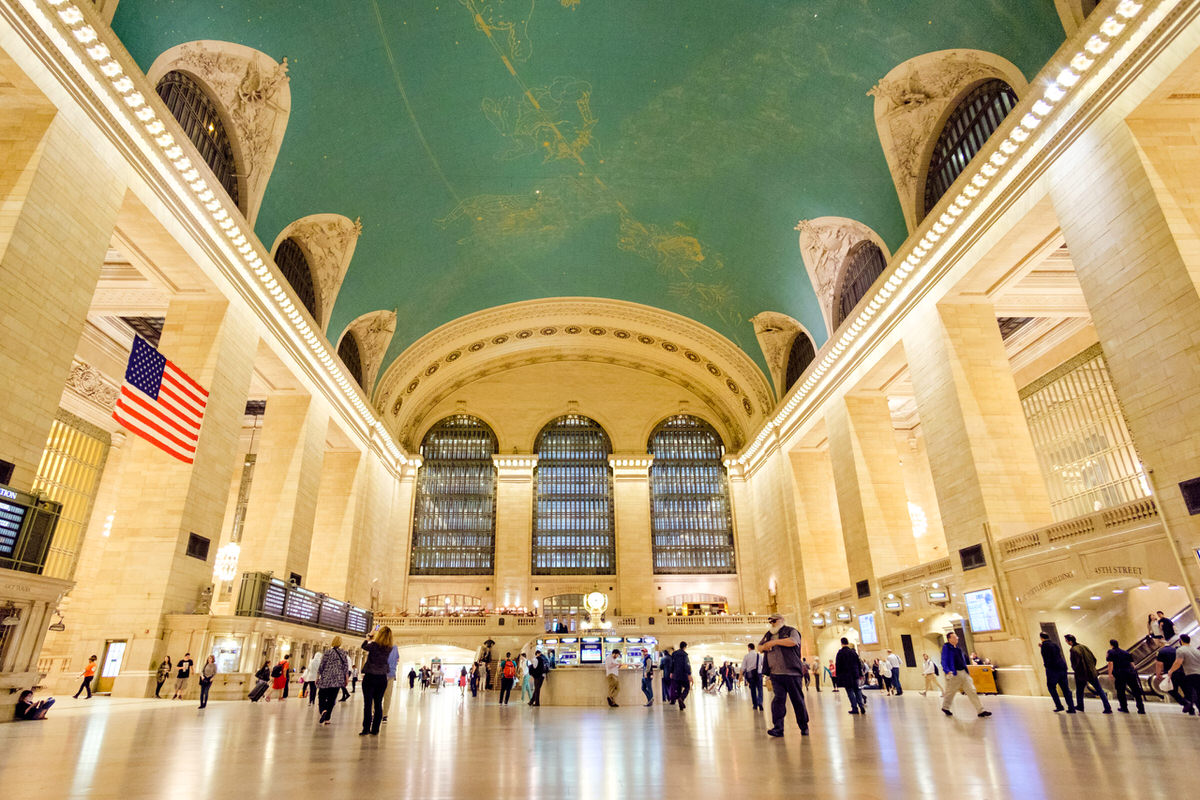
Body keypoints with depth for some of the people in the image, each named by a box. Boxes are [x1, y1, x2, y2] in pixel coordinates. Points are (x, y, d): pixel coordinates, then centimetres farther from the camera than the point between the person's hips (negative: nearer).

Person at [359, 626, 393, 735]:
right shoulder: (389, 649, -2)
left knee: (368, 704, 2)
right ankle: (375, 730, 12)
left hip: (370, 677, -4)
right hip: (382, 678, 4)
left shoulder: (373, 645, -13)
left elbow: (364, 646, 8)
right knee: (378, 704, 8)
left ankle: (366, 729, 3)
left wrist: (371, 636, 19)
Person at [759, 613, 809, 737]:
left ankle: (804, 727, 18)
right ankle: (778, 728, -5)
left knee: (798, 700, 4)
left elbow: (793, 641, -19)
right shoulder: (768, 634, 21)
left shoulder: (791, 631, 2)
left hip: (792, 672, -4)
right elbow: (759, 647, 27)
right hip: (775, 674, 4)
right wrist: (764, 647, 2)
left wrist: (775, 642, -14)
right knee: (777, 700, -4)